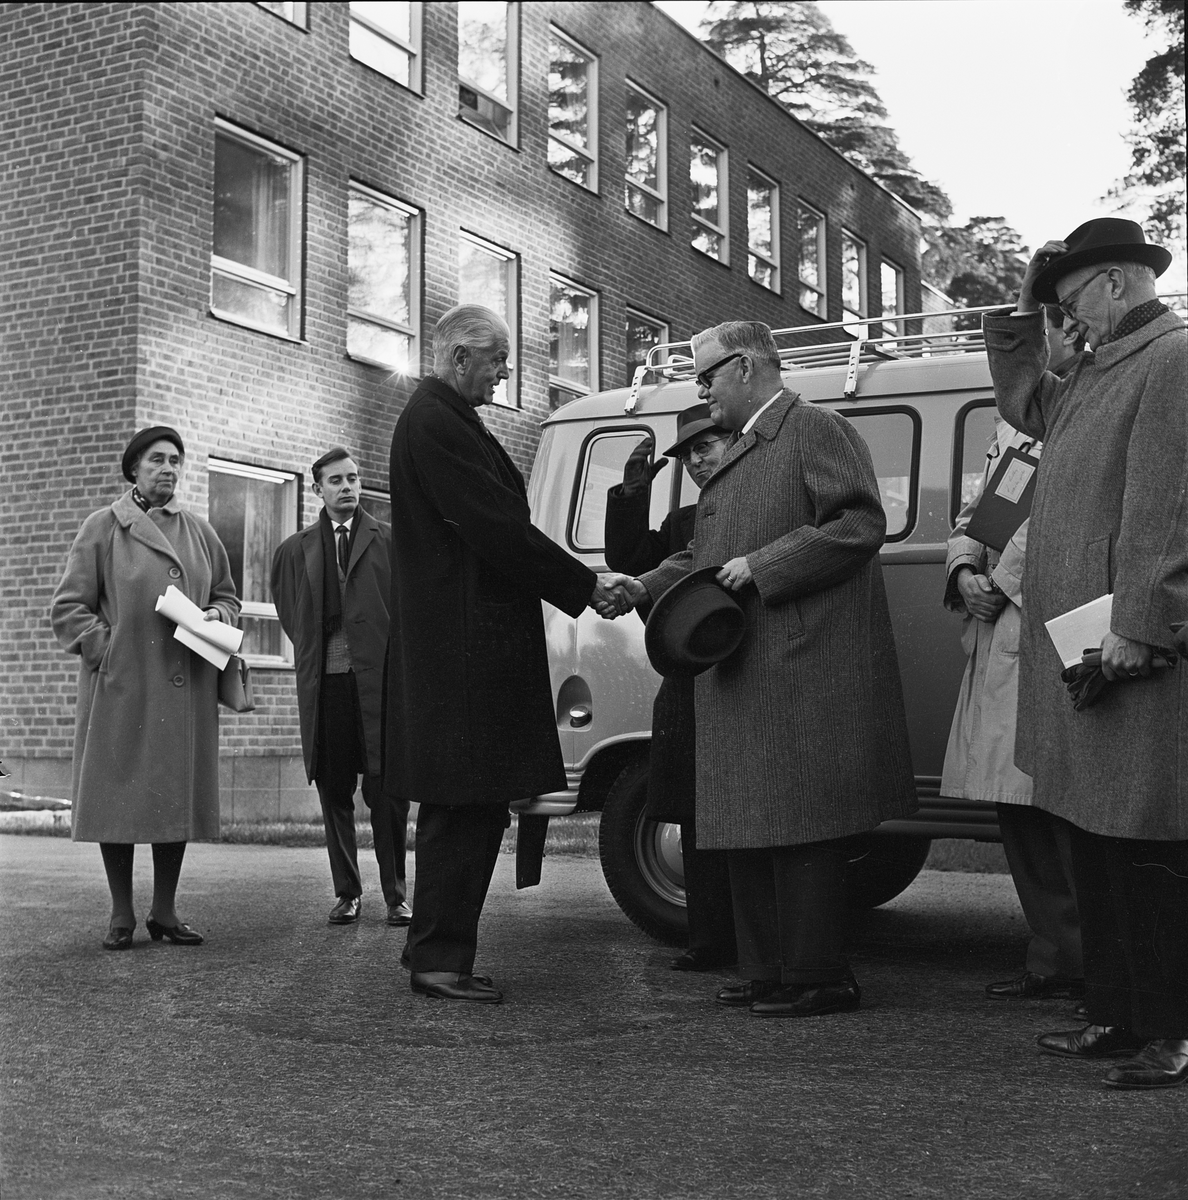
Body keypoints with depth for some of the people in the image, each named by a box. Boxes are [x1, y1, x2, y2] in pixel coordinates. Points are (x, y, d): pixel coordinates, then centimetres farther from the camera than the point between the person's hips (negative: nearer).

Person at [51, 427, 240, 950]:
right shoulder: (103, 527, 2)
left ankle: (165, 911, 15)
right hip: (121, 686, -3)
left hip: (185, 689, 4)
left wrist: (217, 615, 0)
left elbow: (227, 594, 22)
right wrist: (108, 649, -11)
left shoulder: (199, 531, 14)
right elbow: (68, 607, 0)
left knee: (178, 795, 5)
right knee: (119, 796, 0)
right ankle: (121, 916, 10)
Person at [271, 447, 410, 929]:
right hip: (324, 683, 2)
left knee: (387, 788, -2)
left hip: (381, 678, -2)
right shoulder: (295, 550, 12)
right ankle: (346, 892, 16)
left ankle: (395, 893, 7)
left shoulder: (390, 541, 7)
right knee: (333, 789, 6)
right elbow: (290, 616, 20)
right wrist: (314, 653, 9)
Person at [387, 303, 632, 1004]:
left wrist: (583, 582, 11)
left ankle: (436, 948, 22)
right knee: (466, 807, -5)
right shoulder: (436, 423, -14)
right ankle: (439, 959, 3)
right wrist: (589, 588, -12)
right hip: (463, 649, -11)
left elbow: (496, 525, 18)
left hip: (468, 647, 11)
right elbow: (497, 528, -18)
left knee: (468, 807, 14)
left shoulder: (443, 419, 19)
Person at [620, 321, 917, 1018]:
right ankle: (769, 972, 21)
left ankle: (818, 978, 3)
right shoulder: (745, 451, 23)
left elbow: (861, 524, -16)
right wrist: (644, 589, 13)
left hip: (803, 672, -10)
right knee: (751, 830, 12)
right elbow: (707, 553, 26)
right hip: (745, 679, 10)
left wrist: (762, 566, -18)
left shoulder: (817, 430, -5)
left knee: (801, 829, -6)